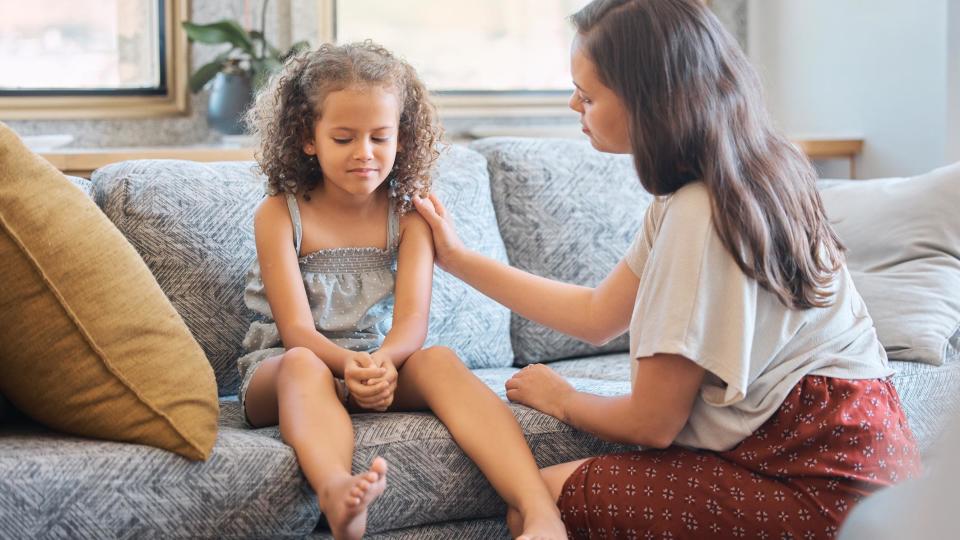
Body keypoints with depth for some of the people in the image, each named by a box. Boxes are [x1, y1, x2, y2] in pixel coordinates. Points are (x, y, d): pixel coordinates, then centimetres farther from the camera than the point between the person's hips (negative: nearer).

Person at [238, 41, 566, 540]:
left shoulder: (407, 217, 5)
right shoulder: (279, 214, -2)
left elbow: (412, 319, -9)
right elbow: (297, 329, -12)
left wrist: (382, 363, -33)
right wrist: (349, 364, -34)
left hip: (383, 367, 2)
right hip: (277, 370, -2)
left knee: (439, 361, -29)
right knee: (302, 365, -37)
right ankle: (336, 492, -70)